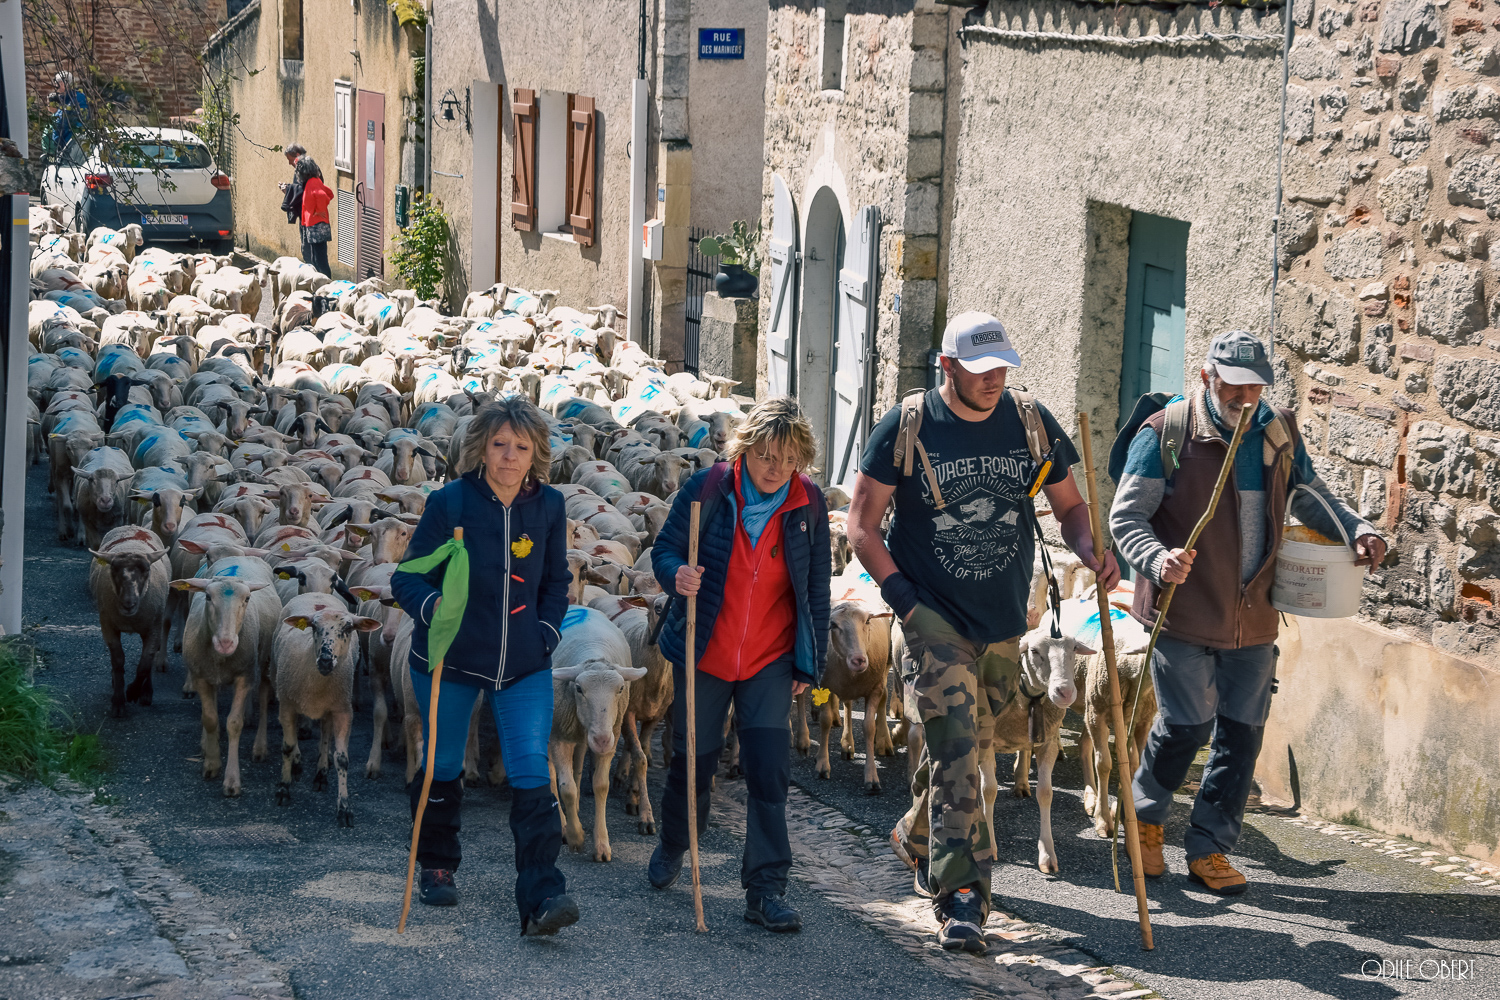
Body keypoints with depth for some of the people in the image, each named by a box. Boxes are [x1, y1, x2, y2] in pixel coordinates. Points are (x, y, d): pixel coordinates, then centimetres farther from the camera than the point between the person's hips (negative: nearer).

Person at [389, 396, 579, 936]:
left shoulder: (549, 507, -2)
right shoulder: (450, 502, -12)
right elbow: (407, 577, -11)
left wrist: (547, 633, 2)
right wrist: (433, 607, -30)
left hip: (523, 666, 1)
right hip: (450, 660, -1)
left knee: (532, 774, -11)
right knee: (443, 767, 15)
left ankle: (541, 896, -15)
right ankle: (436, 867, 38)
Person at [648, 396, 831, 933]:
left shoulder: (808, 505, -6)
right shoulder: (707, 489, -11)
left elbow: (817, 589, 3)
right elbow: (665, 548, -2)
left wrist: (809, 664, 3)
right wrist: (676, 574, -27)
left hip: (771, 660, 0)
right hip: (704, 655, 0)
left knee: (768, 768, -9)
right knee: (693, 759, 13)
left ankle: (766, 890, -3)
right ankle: (672, 844, 43)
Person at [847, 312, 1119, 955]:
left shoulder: (1031, 424, 2)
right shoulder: (905, 430, -7)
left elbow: (1069, 504, 12)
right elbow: (862, 527, -2)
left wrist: (1090, 551, -10)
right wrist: (905, 600, -10)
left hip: (1005, 623, 4)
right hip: (935, 619, -4)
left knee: (969, 747, 16)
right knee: (956, 754, -14)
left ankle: (916, 841, 42)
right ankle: (961, 900, -14)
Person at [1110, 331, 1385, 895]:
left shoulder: (1279, 433, 7)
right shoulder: (1166, 435, -9)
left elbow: (1311, 498, 21)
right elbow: (1125, 516, -10)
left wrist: (1357, 530, 3)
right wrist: (1158, 559, -30)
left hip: (1253, 616, 5)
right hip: (1184, 612, -5)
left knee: (1242, 732, 5)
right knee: (1187, 723, -3)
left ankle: (1209, 850, 16)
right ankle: (1145, 816, 25)